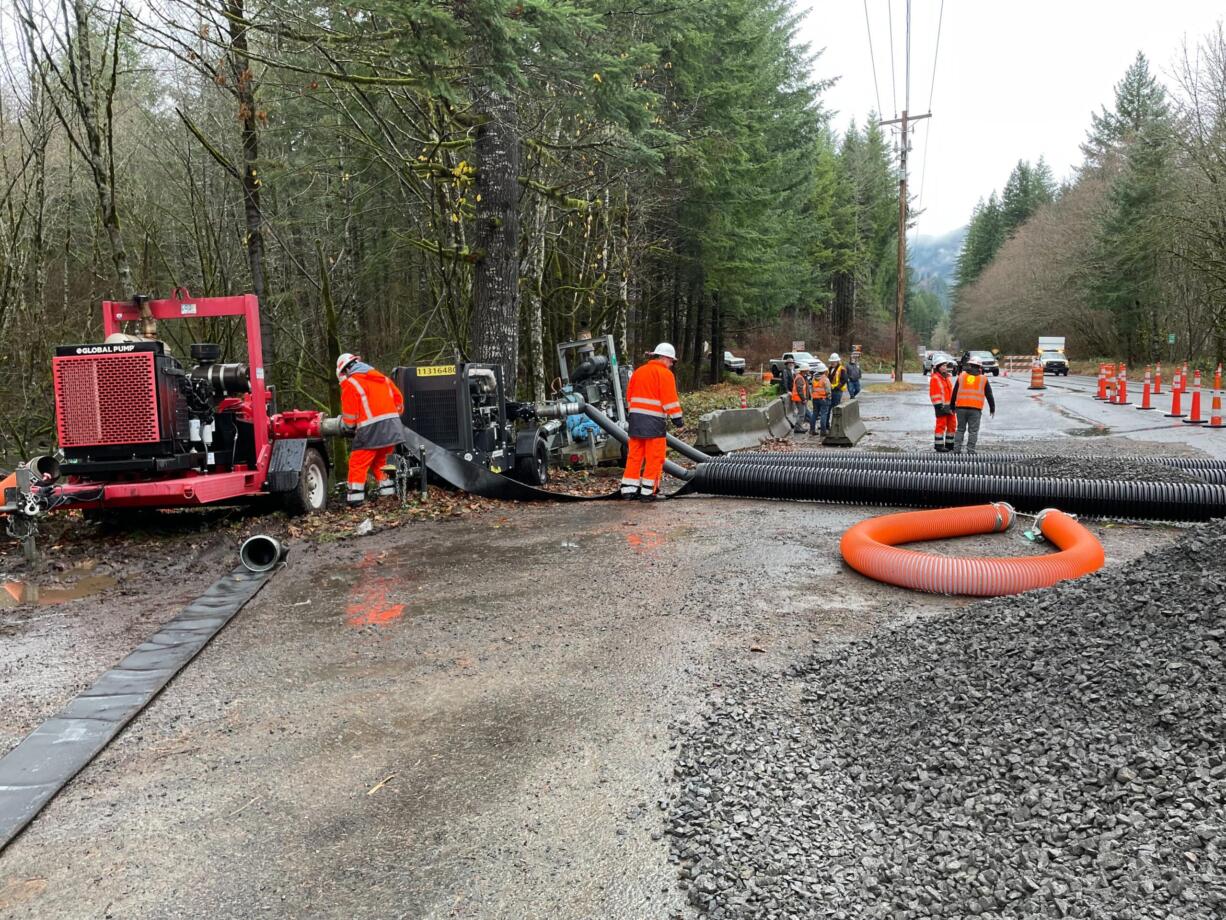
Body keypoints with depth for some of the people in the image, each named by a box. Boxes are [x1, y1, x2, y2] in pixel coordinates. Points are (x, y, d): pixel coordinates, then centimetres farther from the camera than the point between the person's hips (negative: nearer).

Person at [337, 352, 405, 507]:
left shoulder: (350, 384, -1)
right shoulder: (382, 378, 19)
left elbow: (349, 416, -1)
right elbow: (398, 399, 19)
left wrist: (349, 424, 19)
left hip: (371, 430, -6)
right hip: (393, 427, 6)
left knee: (358, 463, 0)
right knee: (380, 460, 22)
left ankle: (355, 497, -4)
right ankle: (386, 489, 23)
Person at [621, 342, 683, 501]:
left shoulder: (638, 371, 15)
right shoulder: (665, 373, -6)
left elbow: (629, 395, 18)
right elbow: (670, 398, -13)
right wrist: (677, 417, -10)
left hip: (635, 417, 7)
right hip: (654, 420, -7)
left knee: (634, 455, 10)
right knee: (654, 457, 0)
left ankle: (628, 489, 11)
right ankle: (648, 491, -1)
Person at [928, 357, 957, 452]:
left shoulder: (948, 377, 16)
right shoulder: (934, 378, -10)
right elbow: (933, 393, -14)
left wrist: (953, 404, 20)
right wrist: (939, 405, -19)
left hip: (950, 405, 9)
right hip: (941, 406, -8)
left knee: (952, 424, 12)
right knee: (941, 425, -7)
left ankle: (949, 444, 21)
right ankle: (938, 445, -2)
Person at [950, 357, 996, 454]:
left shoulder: (961, 376, 9)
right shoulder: (983, 379, 7)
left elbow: (955, 393, 11)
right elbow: (989, 395, 11)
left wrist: (952, 407, 20)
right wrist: (992, 409, 21)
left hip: (961, 407, 2)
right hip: (975, 409, -2)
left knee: (960, 429, 11)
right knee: (973, 431, 2)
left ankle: (957, 449, 5)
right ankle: (970, 450, -2)